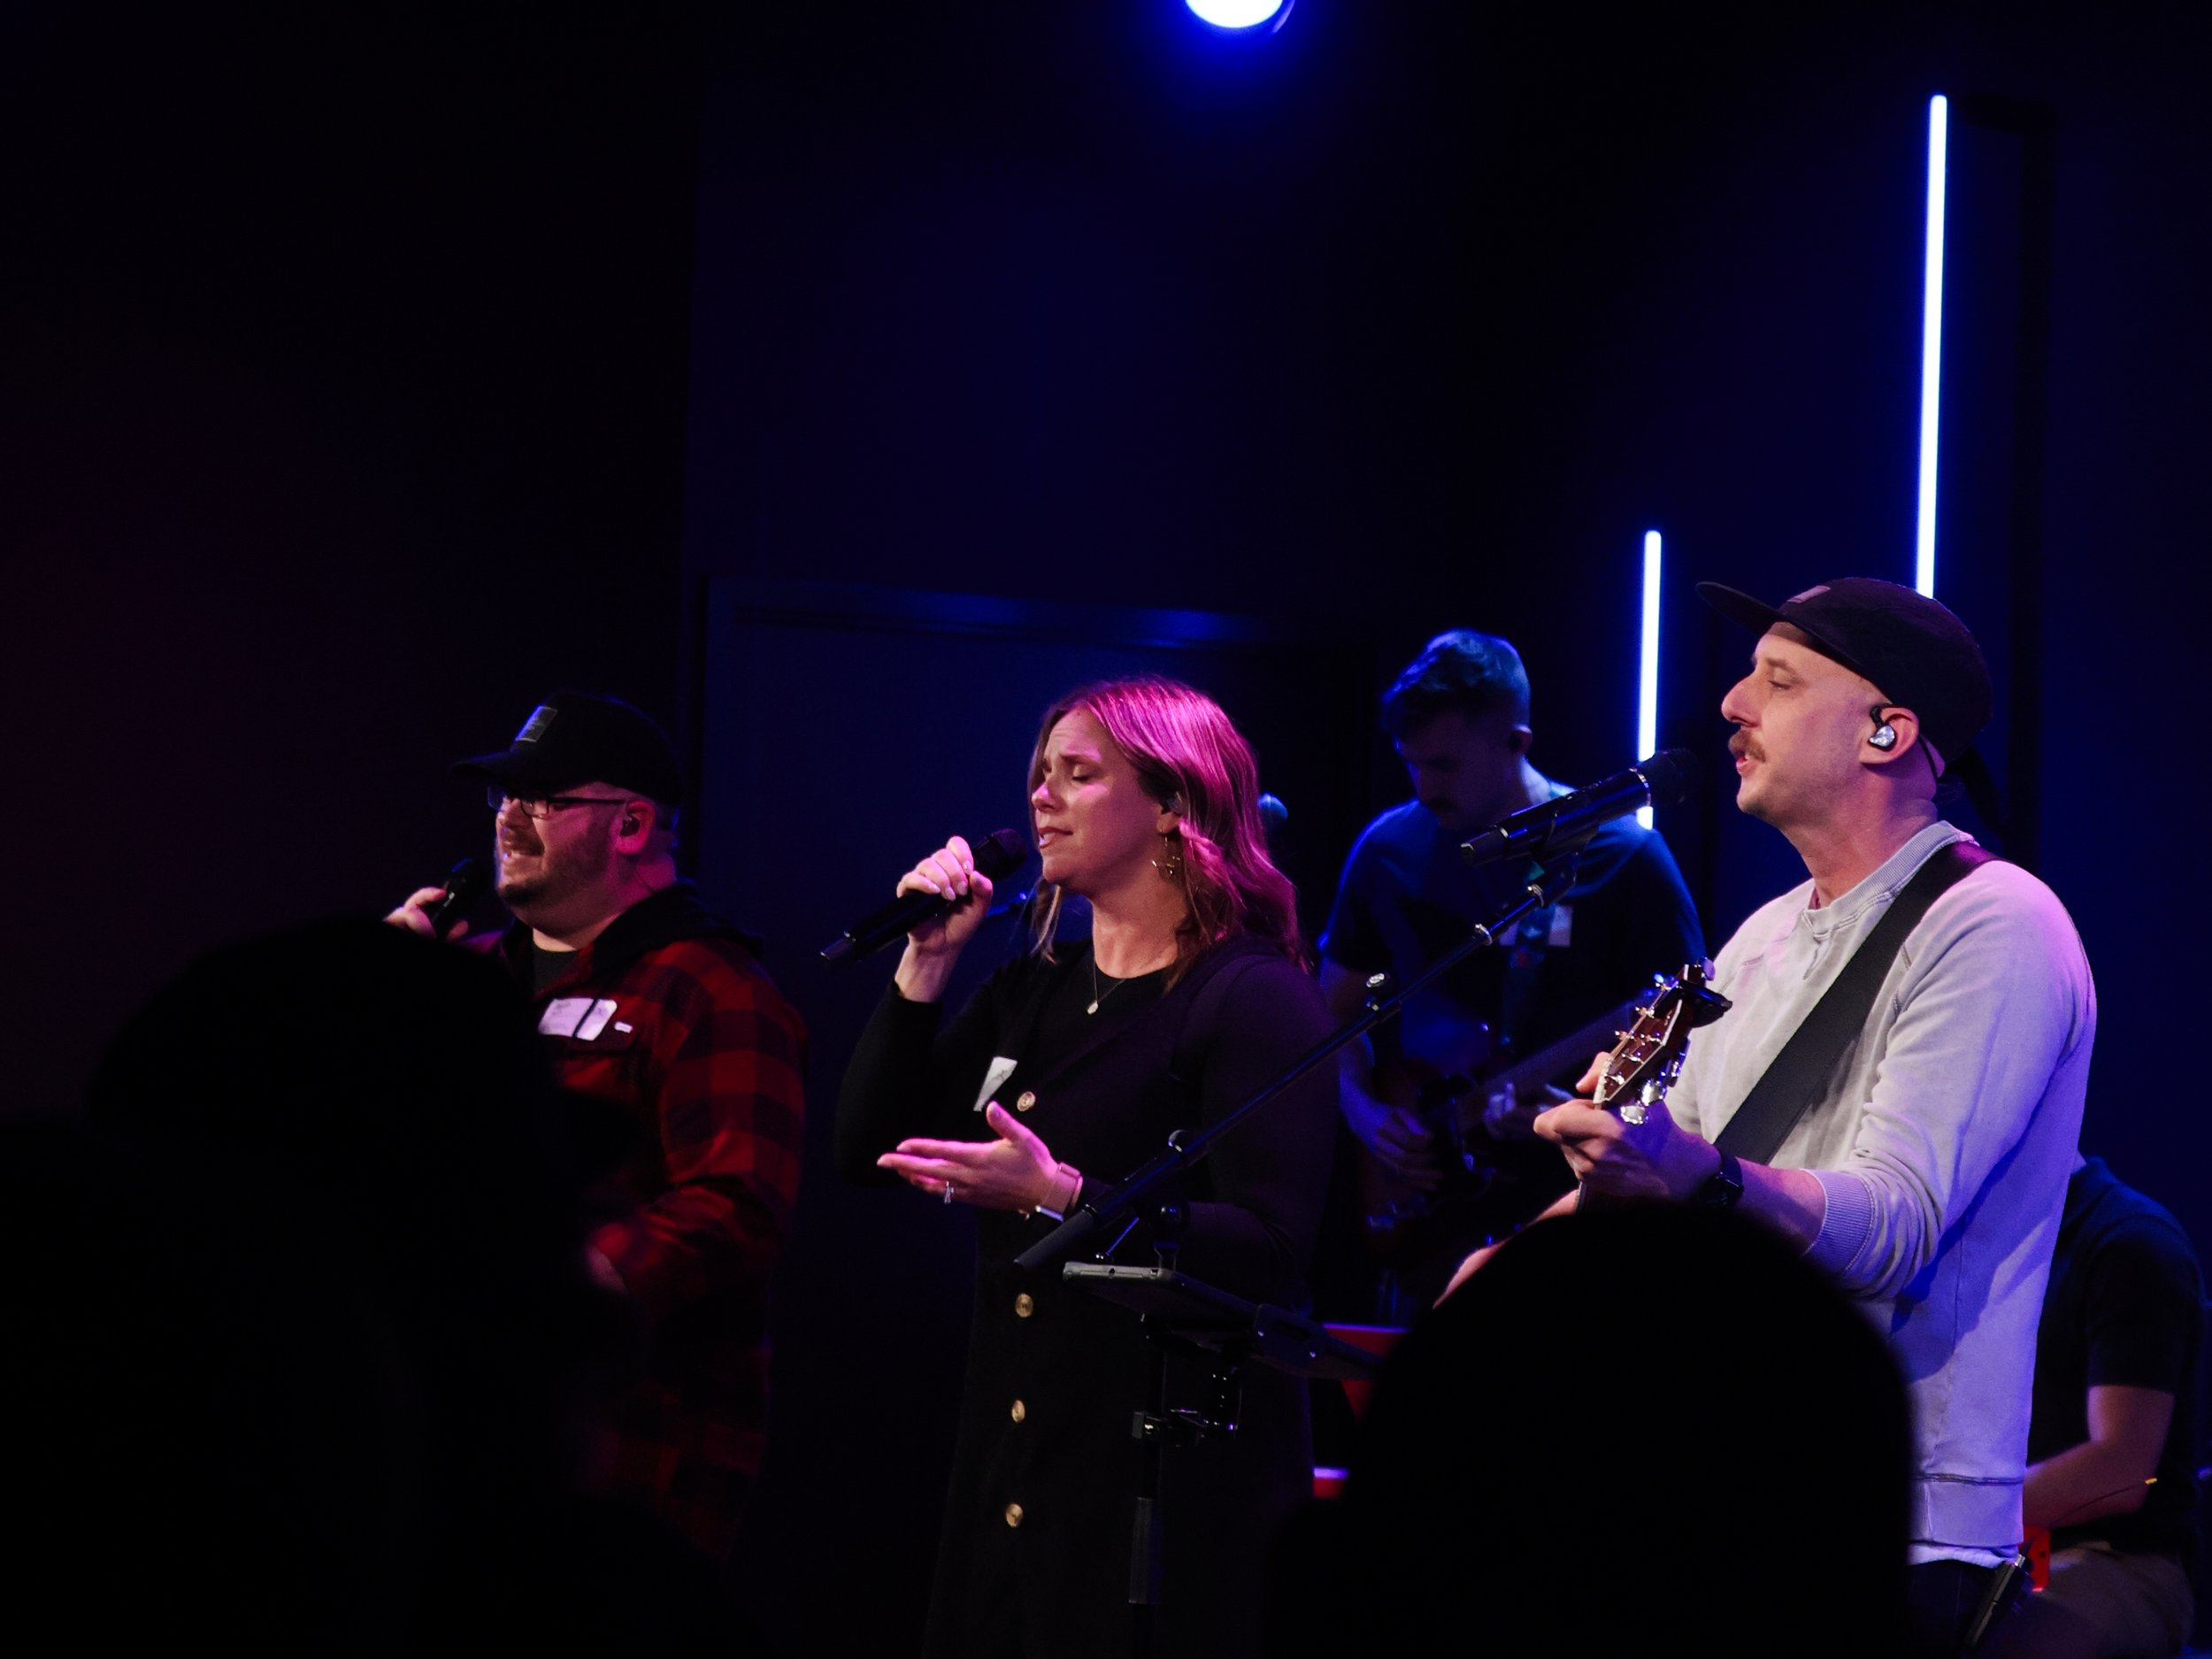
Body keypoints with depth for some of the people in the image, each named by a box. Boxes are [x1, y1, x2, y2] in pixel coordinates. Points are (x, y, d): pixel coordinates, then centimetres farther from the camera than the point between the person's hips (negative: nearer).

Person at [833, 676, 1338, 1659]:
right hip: (1014, 1459, 7)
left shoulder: (1255, 999, -10)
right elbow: (869, 1152, 10)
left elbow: (1268, 1249, -20)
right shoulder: (1033, 992, 13)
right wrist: (926, 961, 2)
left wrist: (1060, 1194, -27)